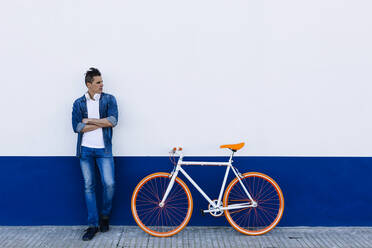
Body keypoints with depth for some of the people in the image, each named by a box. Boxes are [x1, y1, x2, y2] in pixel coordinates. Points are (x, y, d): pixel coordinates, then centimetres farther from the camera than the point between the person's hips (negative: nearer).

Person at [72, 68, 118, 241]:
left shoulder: (109, 99, 3)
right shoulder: (79, 103, 5)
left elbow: (113, 120, -12)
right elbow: (77, 127, -7)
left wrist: (90, 120, -9)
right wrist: (102, 123, -10)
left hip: (103, 149, -1)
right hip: (85, 150, 1)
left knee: (109, 184, -9)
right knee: (89, 187, 5)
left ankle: (105, 216, 18)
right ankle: (93, 225, 16)